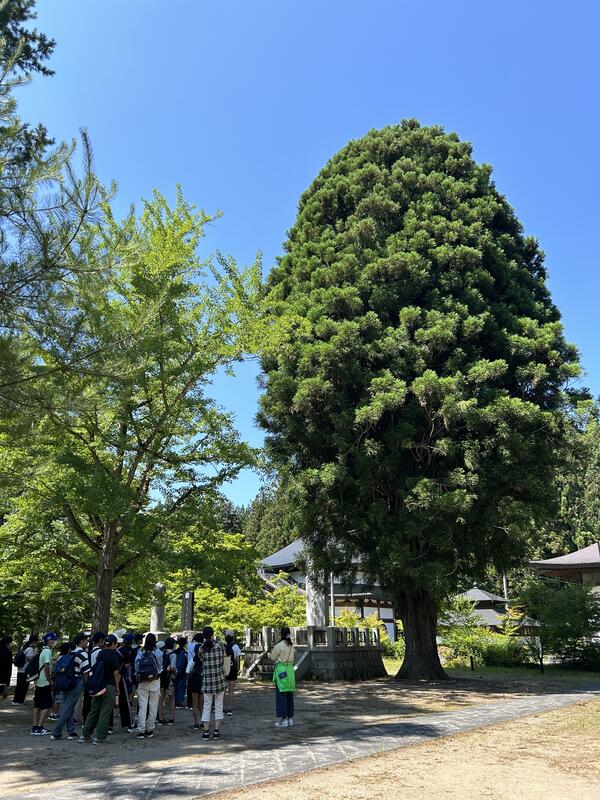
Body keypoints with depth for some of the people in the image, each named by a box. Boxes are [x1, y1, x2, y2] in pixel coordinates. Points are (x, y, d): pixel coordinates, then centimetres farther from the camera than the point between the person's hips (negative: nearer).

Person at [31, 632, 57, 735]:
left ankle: (35, 727, 17)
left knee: (37, 705, 13)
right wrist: (50, 681, -14)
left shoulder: (42, 651, 13)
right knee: (47, 705, -4)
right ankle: (39, 728, -6)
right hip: (45, 683, -9)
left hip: (38, 682, 9)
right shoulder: (48, 651, -16)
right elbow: (46, 667, -20)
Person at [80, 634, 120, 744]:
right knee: (105, 712, 1)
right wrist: (117, 688, 1)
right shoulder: (113, 656, -12)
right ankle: (100, 737, 4)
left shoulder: (100, 654, 8)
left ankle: (85, 734, 18)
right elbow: (116, 674, -10)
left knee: (94, 710, 15)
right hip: (109, 686, -7)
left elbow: (95, 669, 16)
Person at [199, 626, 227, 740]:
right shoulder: (219, 646, -7)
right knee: (218, 706, 9)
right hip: (219, 679, 0)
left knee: (206, 706, 9)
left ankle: (206, 732, 9)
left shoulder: (201, 648, -5)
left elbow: (201, 662, 3)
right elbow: (223, 657, 2)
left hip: (206, 679, 0)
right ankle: (216, 731, 10)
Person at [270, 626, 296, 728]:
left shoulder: (279, 646, -12)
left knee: (281, 695, -1)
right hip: (290, 670, 7)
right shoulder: (292, 646, 7)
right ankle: (290, 718, 18)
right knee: (289, 695, 13)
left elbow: (273, 658, -5)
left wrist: (272, 652, 15)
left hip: (281, 671, -6)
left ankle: (283, 719, 0)